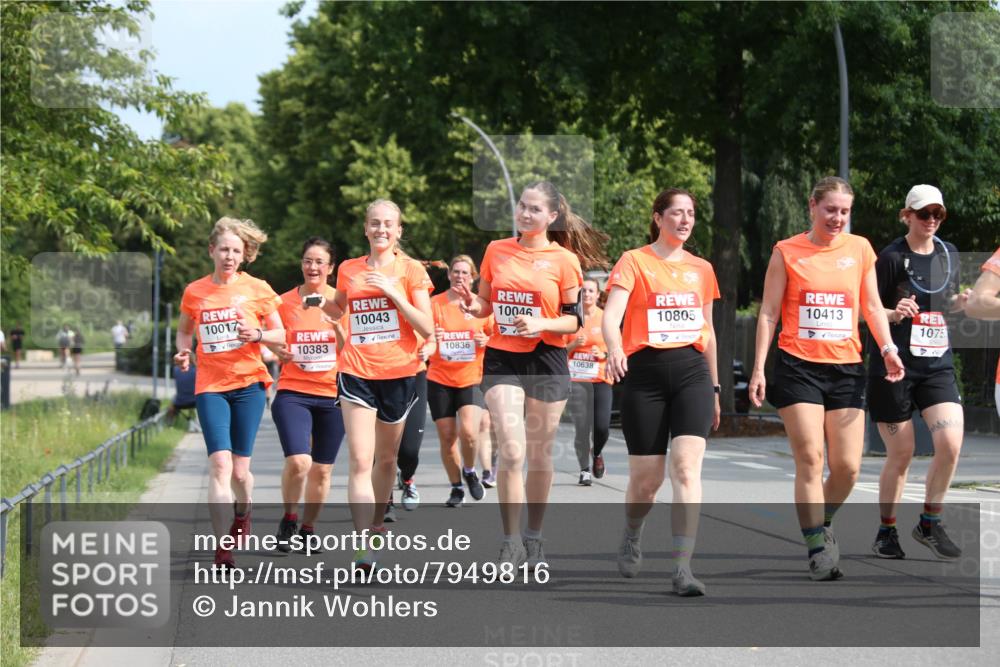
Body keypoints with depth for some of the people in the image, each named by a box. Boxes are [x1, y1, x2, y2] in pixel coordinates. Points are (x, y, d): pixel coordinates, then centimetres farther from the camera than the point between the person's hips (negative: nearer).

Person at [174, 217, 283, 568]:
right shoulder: (194, 292, 5)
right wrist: (183, 352, 0)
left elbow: (280, 335, 7)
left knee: (240, 469, 4)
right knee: (220, 464, -15)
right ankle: (222, 548, -17)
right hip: (210, 386, 0)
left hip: (248, 384, 0)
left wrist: (258, 334, -13)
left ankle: (242, 513, 39)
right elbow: (184, 330, 21)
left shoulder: (257, 289, 1)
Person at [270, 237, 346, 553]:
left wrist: (336, 324, -19)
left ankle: (308, 528, 25)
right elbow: (272, 343, 11)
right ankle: (288, 519, 4)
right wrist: (279, 352, -11)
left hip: (332, 395, 2)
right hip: (293, 393, -1)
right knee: (298, 461, -20)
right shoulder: (285, 302, 2)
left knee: (322, 469, 6)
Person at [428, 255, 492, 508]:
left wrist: (487, 340, -10)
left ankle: (469, 471, 11)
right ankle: (456, 488, 20)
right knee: (447, 437, 2)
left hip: (471, 379, -1)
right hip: (440, 379, 1)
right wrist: (430, 337, -21)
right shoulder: (435, 303, 1)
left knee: (468, 431, -19)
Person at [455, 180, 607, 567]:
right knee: (511, 452, -12)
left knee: (539, 455, 6)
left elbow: (574, 319, -1)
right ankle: (511, 543, -5)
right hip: (502, 360, 1)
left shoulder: (564, 260, -2)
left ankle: (533, 539, 21)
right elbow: (485, 304, 15)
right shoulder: (497, 251, 6)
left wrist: (541, 324, -19)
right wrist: (473, 305, -8)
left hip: (546, 361, -1)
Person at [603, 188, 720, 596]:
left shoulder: (701, 269, 15)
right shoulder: (634, 261, 1)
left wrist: (714, 387, 22)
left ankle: (683, 568, -18)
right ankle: (631, 539, 36)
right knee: (646, 478, 3)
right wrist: (614, 349, -33)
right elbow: (611, 314, -13)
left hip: (691, 370, 3)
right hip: (645, 371, -2)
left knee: (687, 467, -14)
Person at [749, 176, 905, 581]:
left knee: (847, 467, -1)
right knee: (810, 458, -12)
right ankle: (817, 548, -7)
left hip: (847, 368, 3)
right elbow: (768, 313, 3)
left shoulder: (859, 249, 9)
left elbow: (872, 306, 14)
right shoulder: (786, 252, 2)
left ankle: (821, 523, 26)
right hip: (798, 367, -3)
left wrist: (887, 347, -4)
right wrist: (758, 368, -4)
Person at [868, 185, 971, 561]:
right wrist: (894, 314, -24)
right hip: (894, 364, -4)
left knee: (950, 444, -13)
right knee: (900, 455, 0)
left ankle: (929, 523, 5)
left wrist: (963, 301, 2)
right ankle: (886, 532, 18)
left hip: (937, 365, 4)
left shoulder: (949, 254, 10)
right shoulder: (892, 257, -7)